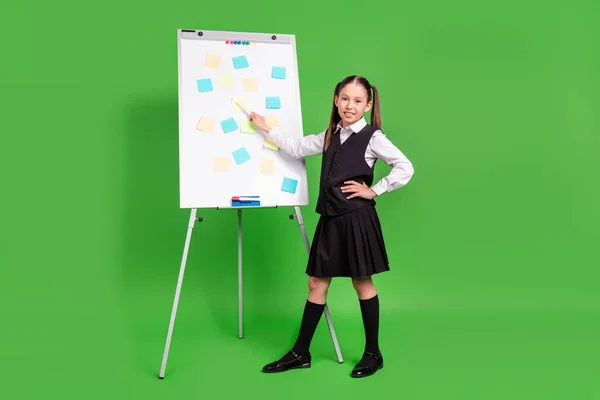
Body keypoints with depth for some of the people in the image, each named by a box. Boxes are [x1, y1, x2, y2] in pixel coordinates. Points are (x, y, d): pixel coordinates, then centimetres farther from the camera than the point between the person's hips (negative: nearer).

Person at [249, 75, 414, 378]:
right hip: (331, 217, 6)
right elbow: (298, 149, 19)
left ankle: (373, 354, 20)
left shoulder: (373, 137, -8)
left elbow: (405, 168, -13)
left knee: (362, 282, 4)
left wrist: (374, 190, -11)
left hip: (357, 218, -6)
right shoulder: (331, 135, 12)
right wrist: (266, 128, 18)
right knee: (317, 283, 9)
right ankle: (300, 353, 19)